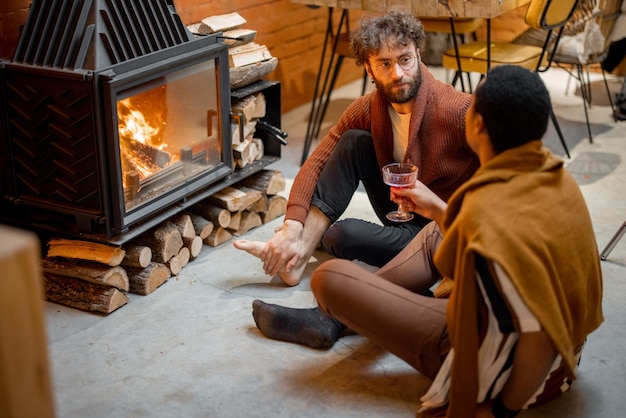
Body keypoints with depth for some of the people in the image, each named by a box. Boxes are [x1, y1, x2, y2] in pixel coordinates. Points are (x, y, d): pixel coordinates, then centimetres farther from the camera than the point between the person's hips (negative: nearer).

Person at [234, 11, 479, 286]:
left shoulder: (458, 110, -25)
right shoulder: (367, 109, -8)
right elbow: (316, 163, -11)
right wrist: (292, 228, -25)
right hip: (401, 212, 6)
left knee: (340, 235, -28)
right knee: (354, 141, -16)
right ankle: (295, 260, -18)